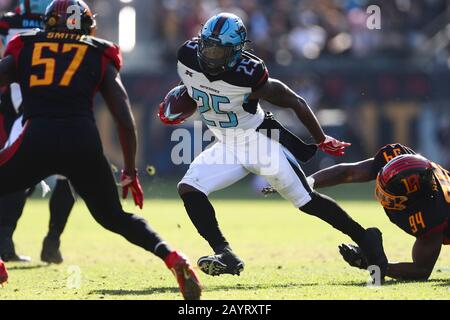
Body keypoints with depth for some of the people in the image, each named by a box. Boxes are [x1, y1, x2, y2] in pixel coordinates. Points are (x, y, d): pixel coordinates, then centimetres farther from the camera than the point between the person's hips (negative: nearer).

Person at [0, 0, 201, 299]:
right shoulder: (100, 56, 20)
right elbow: (126, 121, 15)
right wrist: (130, 171, 24)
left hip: (36, 140, -1)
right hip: (83, 140, 1)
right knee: (115, 216, 20)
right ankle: (172, 258, 0)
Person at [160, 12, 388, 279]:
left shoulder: (247, 75, -29)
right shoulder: (188, 58, -14)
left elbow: (295, 102, -16)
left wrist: (323, 141, -8)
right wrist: (175, 112, -1)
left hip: (259, 141, -6)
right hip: (227, 147, 6)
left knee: (306, 200, -2)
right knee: (189, 189, -14)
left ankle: (366, 239, 14)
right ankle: (226, 255, -13)